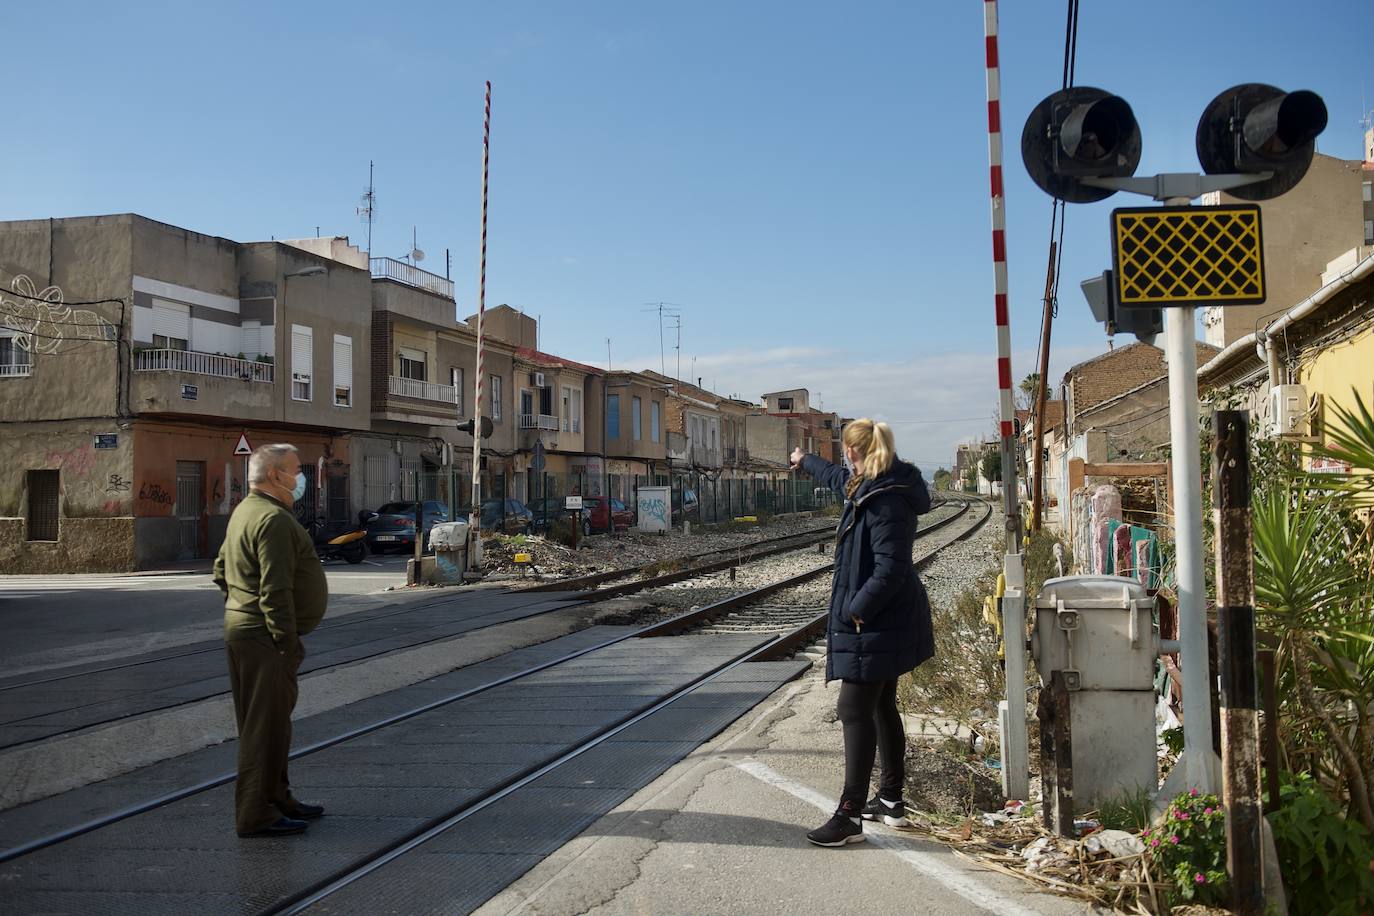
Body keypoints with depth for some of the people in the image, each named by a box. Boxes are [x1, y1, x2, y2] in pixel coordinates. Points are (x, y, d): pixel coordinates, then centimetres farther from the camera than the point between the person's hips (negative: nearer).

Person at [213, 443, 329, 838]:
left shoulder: (245, 511, 16)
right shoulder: (274, 519, -19)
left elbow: (222, 571, 24)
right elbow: (276, 590, -24)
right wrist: (287, 640, -21)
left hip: (241, 626, 11)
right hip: (265, 636, -11)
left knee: (268, 721, 18)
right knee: (266, 724, -5)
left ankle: (277, 798, 28)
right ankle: (256, 814, 2)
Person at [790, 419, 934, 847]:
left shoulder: (886, 501, -23)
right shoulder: (869, 487, 9)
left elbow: (891, 570, -28)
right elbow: (837, 477, 33)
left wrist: (857, 609, -19)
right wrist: (805, 461, 49)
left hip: (875, 624, -11)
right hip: (883, 622, 11)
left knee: (855, 711, -8)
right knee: (880, 707, 18)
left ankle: (850, 815, -4)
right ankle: (890, 799, 30)